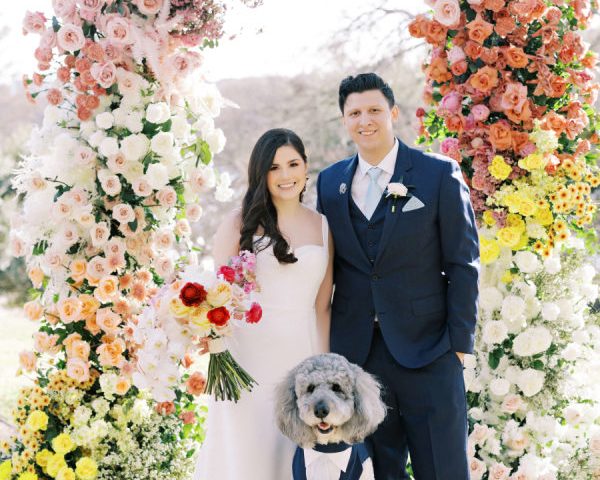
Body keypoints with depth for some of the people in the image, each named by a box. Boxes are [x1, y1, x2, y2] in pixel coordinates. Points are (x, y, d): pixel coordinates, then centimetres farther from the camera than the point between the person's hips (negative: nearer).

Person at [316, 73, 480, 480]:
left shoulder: (440, 174, -3)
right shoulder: (330, 182, 9)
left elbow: (463, 263, -3)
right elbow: (327, 264, 14)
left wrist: (460, 341, -8)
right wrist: (324, 341, 10)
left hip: (428, 352, -3)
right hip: (354, 351, 3)